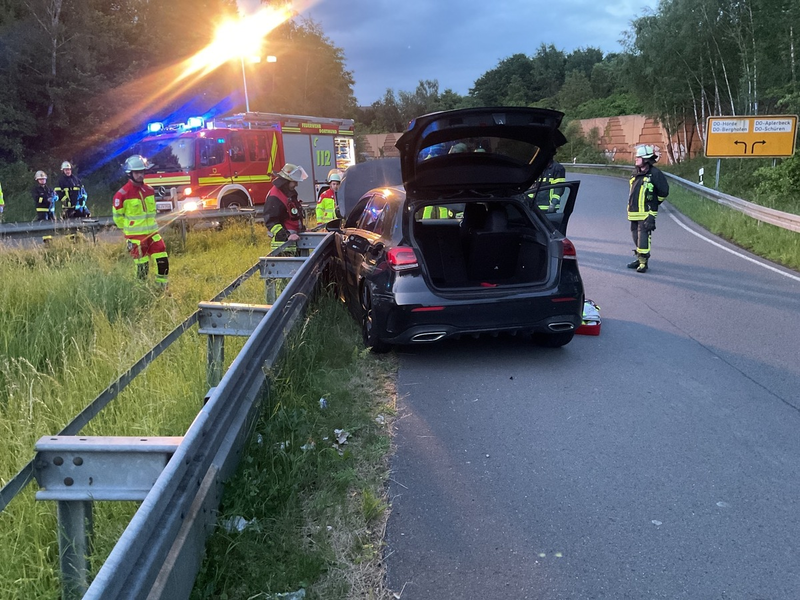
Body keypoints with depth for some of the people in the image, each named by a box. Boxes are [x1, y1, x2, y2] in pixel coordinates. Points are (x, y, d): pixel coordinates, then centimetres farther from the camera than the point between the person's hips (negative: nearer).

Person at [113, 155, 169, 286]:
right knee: (142, 267, -1)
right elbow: (117, 216, -3)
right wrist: (128, 229, 3)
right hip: (135, 236, -5)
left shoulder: (150, 190, 6)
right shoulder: (122, 194, -12)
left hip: (152, 233, 5)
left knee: (163, 261, -1)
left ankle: (162, 288, 13)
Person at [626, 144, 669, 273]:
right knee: (636, 235, 15)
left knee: (643, 236, -11)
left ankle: (643, 262, -8)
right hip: (634, 212, 8)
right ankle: (639, 258, 28)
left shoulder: (655, 173, -9)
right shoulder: (636, 173, 14)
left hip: (646, 213, -8)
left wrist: (654, 203, 4)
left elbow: (664, 191, -6)